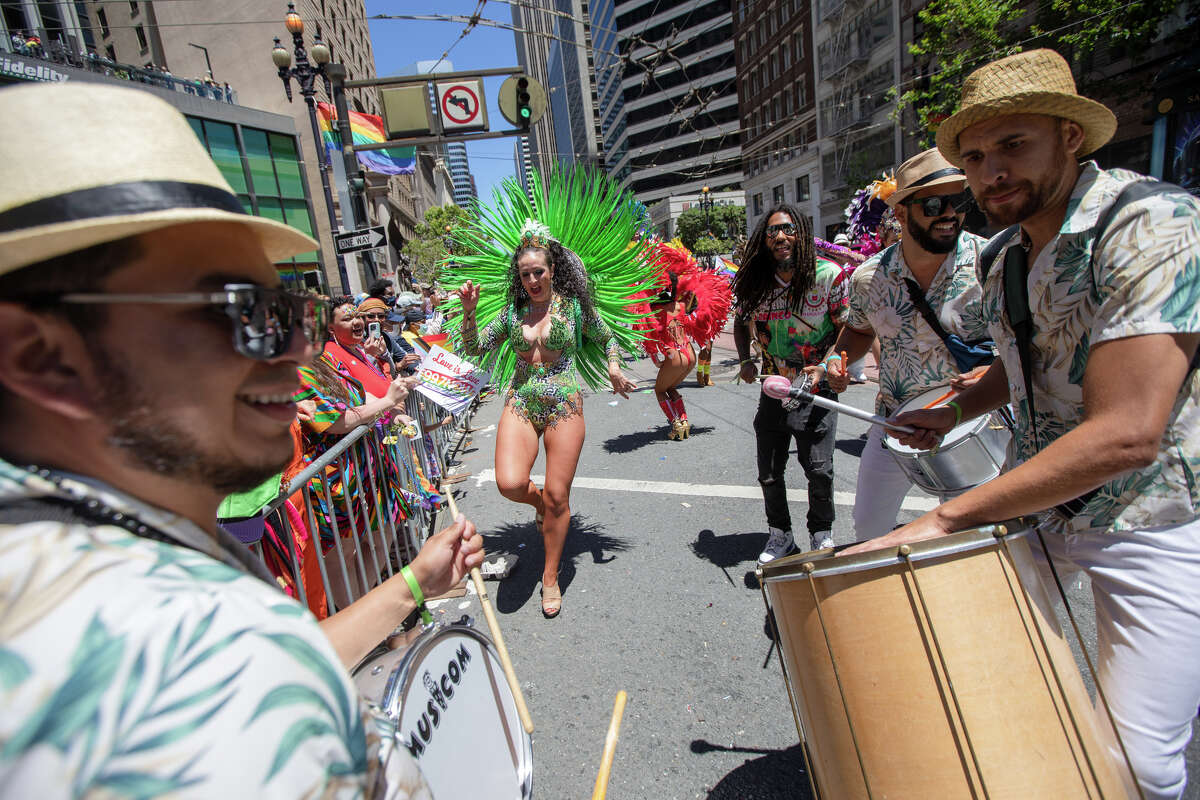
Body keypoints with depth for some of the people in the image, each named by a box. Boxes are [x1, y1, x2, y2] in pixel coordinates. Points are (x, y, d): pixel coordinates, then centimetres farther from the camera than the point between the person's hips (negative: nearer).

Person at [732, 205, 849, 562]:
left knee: (819, 470, -2)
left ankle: (822, 533, 27)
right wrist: (745, 360, 0)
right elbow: (741, 323, 15)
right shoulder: (755, 282, -3)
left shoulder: (829, 274, -11)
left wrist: (826, 366, -18)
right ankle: (780, 534, 33)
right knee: (769, 473, 8)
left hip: (816, 389, -3)